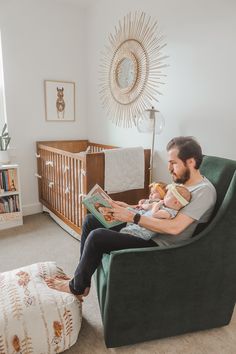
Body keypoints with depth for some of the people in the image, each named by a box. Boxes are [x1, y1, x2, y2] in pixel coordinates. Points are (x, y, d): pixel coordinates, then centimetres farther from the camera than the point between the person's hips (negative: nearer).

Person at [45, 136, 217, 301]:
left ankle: (76, 287, 4)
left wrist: (132, 217, -24)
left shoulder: (204, 191, -15)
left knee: (97, 236, -22)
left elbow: (174, 227, -25)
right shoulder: (182, 181, 12)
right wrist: (129, 208, 2)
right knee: (91, 220, 5)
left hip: (159, 245, -9)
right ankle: (82, 278, 14)